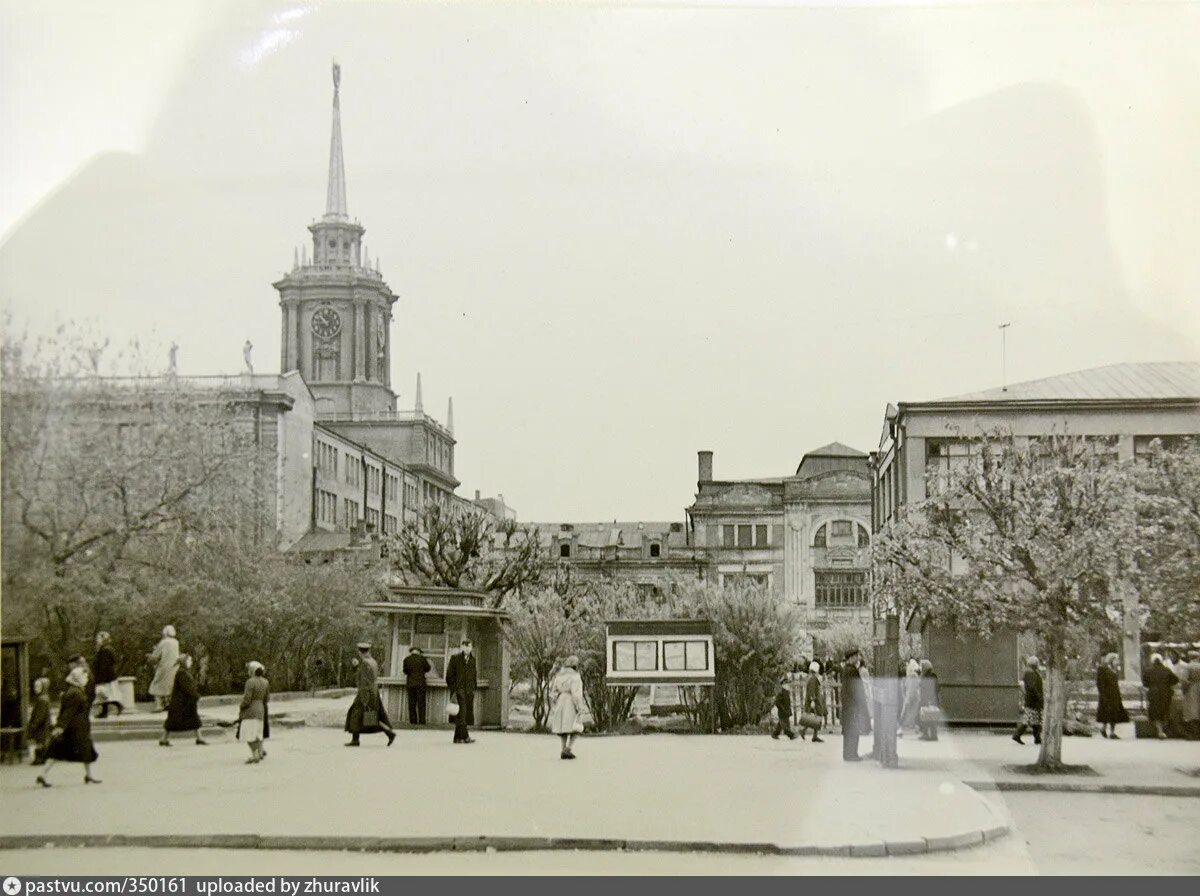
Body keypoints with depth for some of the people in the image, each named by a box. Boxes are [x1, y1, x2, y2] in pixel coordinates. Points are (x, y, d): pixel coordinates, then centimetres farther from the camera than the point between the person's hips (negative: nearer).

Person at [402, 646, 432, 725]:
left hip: (410, 683, 1)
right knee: (421, 702, 2)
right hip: (420, 683, -1)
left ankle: (413, 720, 3)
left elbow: (405, 671, -6)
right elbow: (427, 668, 7)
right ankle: (421, 721, -3)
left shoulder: (407, 659, -1)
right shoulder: (422, 658, -3)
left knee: (412, 702, 7)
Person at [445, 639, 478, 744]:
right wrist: (453, 690, -8)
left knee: (468, 714, 3)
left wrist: (473, 689, 13)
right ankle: (465, 736, -18)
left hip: (469, 692, 6)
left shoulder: (473, 660, 15)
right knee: (461, 713, -14)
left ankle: (458, 737, 9)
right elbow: (449, 675, -2)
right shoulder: (455, 658, 0)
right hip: (459, 690, -6)